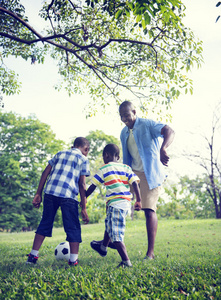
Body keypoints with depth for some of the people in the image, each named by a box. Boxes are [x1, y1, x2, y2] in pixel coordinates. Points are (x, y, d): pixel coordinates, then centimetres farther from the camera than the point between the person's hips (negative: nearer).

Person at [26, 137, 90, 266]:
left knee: (45, 223, 17)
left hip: (50, 192, 4)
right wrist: (84, 208, 3)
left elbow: (45, 172, 14)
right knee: (73, 227, 6)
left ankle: (33, 255, 21)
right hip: (69, 195, -4)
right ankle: (73, 260, 4)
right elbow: (82, 184, 2)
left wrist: (38, 194, 16)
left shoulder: (60, 154, 23)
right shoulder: (83, 159, 11)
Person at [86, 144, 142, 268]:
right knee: (109, 224, 28)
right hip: (126, 203, 8)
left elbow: (93, 186, 3)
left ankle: (126, 261, -12)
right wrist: (139, 200, 3)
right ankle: (103, 247, 48)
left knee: (116, 235, -7)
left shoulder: (104, 169, 0)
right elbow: (135, 183, 2)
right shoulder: (126, 168, 12)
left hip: (115, 204, -8)